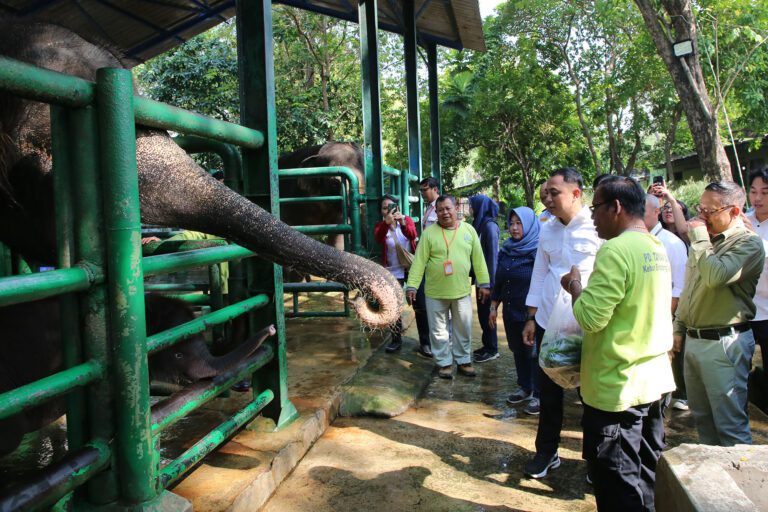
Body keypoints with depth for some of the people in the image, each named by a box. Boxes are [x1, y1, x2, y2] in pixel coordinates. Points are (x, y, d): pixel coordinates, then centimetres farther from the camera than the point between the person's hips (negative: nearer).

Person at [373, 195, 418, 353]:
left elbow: (412, 235, -24)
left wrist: (403, 223, -44)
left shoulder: (407, 220, -3)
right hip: (393, 271, 0)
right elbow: (378, 239, -28)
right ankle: (396, 339, 15)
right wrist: (386, 223, -46)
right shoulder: (380, 225, -4)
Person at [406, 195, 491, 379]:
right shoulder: (429, 232, -6)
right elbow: (419, 261, -8)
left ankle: (463, 361, 30)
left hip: (462, 292, 2)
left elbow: (478, 259, 5)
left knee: (463, 329, 13)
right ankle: (444, 363, 24)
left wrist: (484, 283, 3)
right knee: (439, 330, 9)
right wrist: (412, 285, -13)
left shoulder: (468, 230, 2)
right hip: (435, 293, -2)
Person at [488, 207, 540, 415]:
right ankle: (525, 388, 30)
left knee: (534, 353, 3)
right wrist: (494, 306, 12)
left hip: (533, 313, -6)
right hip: (511, 312, 6)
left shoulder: (539, 251, -12)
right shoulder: (506, 250, 7)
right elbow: (498, 281, 13)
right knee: (518, 351, 15)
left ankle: (538, 395, 15)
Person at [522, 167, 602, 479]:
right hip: (548, 322, 5)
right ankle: (546, 452, 30)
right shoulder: (547, 229, 7)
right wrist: (531, 318, 12)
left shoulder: (597, 227, -10)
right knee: (548, 391, 14)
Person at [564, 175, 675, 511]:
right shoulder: (657, 249, 8)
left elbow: (590, 317, -24)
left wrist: (574, 286, -7)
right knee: (646, 474, 22)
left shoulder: (616, 250, -21)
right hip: (656, 380, 9)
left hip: (618, 386, -9)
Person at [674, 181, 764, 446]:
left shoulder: (748, 243, -12)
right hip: (693, 340, 8)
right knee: (702, 417, 18)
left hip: (724, 343, -8)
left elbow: (715, 277, -29)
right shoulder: (707, 240, 14)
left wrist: (699, 238, -18)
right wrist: (679, 326, 20)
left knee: (730, 424, -2)